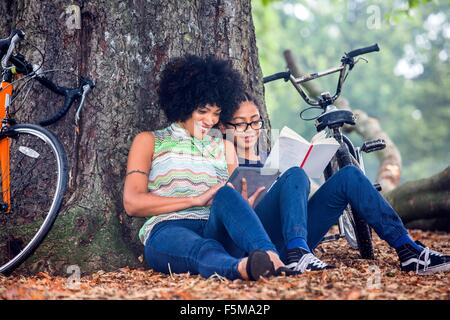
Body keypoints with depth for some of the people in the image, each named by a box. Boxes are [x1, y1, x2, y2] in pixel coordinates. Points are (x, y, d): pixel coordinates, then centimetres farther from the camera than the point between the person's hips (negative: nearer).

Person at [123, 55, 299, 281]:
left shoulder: (223, 146, 27)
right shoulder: (149, 142, 17)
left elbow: (235, 200, 18)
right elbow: (132, 203, 3)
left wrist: (247, 200, -9)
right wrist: (195, 199, -7)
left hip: (217, 231, 2)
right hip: (167, 231, -2)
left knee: (226, 195, -33)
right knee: (204, 250, -40)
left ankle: (271, 257, -59)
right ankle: (241, 268, -72)